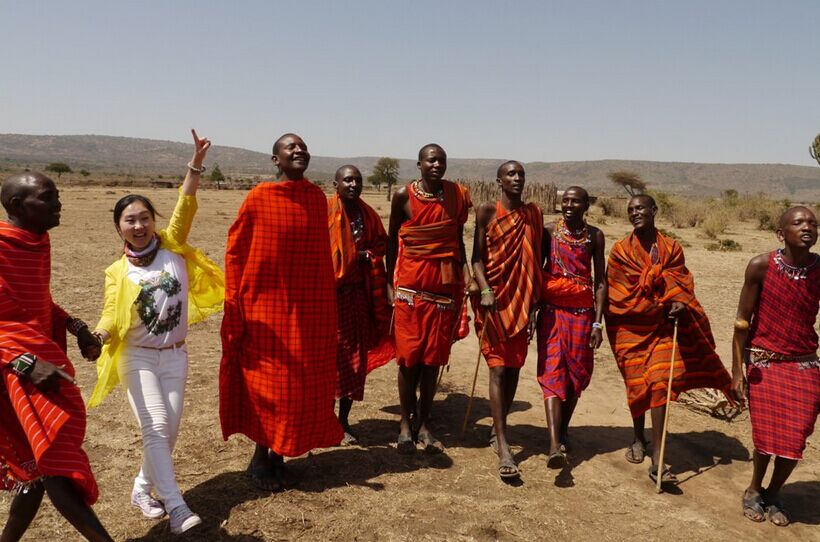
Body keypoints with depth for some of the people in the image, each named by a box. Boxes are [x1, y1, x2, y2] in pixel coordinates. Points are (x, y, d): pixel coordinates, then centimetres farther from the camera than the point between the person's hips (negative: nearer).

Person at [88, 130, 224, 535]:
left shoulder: (172, 247, -1)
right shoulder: (117, 272, -3)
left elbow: (185, 208, -13)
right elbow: (113, 316, -10)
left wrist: (196, 164, -25)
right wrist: (97, 336, -32)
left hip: (175, 354, 2)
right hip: (138, 357, -2)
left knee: (169, 430, 6)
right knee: (155, 427, -13)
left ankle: (143, 489, 28)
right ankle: (176, 507, -10)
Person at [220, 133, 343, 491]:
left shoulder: (318, 198, 4)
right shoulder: (259, 198, -8)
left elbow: (322, 253, 10)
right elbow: (235, 253, -5)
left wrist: (328, 305, 10)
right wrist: (234, 306, -9)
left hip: (309, 307, 4)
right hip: (266, 304, -4)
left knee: (303, 384, 9)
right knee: (266, 383, 4)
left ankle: (278, 454, 27)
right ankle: (260, 458, 23)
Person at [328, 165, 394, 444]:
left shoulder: (367, 213, 9)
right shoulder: (325, 211, -7)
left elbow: (381, 242, 19)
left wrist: (367, 254, 0)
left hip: (358, 294, 5)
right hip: (330, 293, -5)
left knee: (357, 358, 8)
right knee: (330, 356, -1)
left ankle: (344, 421, 22)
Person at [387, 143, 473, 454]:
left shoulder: (456, 195, 4)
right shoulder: (404, 196, -2)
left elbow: (457, 239, 11)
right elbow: (392, 240, 4)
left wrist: (465, 270, -3)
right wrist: (390, 283, 2)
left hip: (445, 284, 2)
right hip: (410, 285, -2)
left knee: (434, 357, 6)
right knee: (409, 356, 1)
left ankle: (422, 424, 18)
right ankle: (405, 424, 14)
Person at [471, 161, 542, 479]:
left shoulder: (533, 214, 9)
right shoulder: (487, 212, -1)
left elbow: (535, 261, 11)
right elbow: (477, 257, -4)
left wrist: (534, 305, 7)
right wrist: (485, 290, -19)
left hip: (521, 300, 4)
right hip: (494, 299, -4)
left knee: (514, 368, 9)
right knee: (499, 368, -7)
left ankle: (497, 429, 27)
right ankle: (503, 446, -7)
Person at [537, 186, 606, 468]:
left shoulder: (595, 236, 3)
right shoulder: (549, 232, 0)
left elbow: (600, 280, 3)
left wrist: (598, 322, -2)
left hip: (582, 312, 2)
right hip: (552, 310, -2)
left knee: (576, 373, 7)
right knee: (552, 372, -10)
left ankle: (563, 432, 27)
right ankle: (555, 445, -18)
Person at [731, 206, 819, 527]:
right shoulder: (761, 266, -12)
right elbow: (742, 321, -6)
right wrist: (737, 372, -7)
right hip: (763, 363, -2)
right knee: (767, 436, 3)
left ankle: (773, 495, 31)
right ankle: (754, 491, 32)